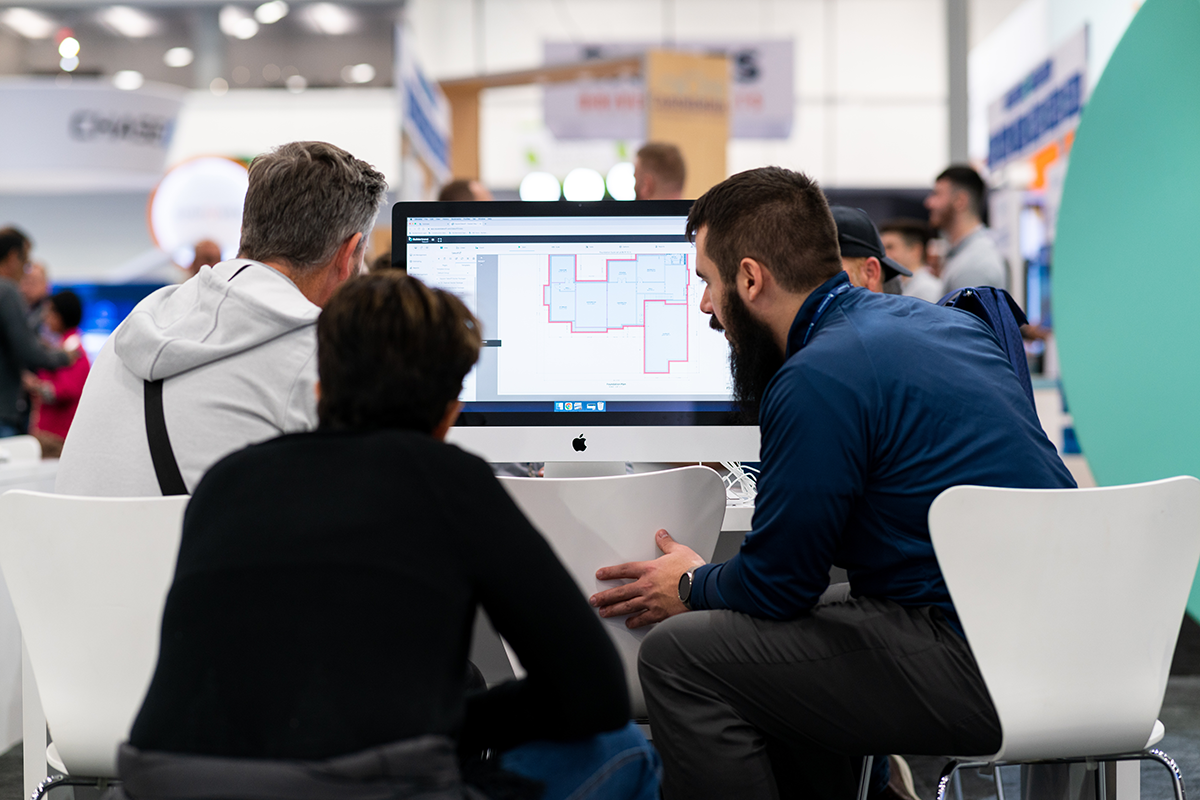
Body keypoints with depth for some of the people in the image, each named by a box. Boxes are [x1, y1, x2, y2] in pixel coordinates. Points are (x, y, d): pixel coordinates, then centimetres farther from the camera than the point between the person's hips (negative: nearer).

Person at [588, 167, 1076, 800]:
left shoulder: (817, 380, -15)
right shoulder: (942, 320, 14)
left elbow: (774, 582, -7)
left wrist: (691, 588, 13)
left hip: (983, 670, -10)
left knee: (679, 656, -7)